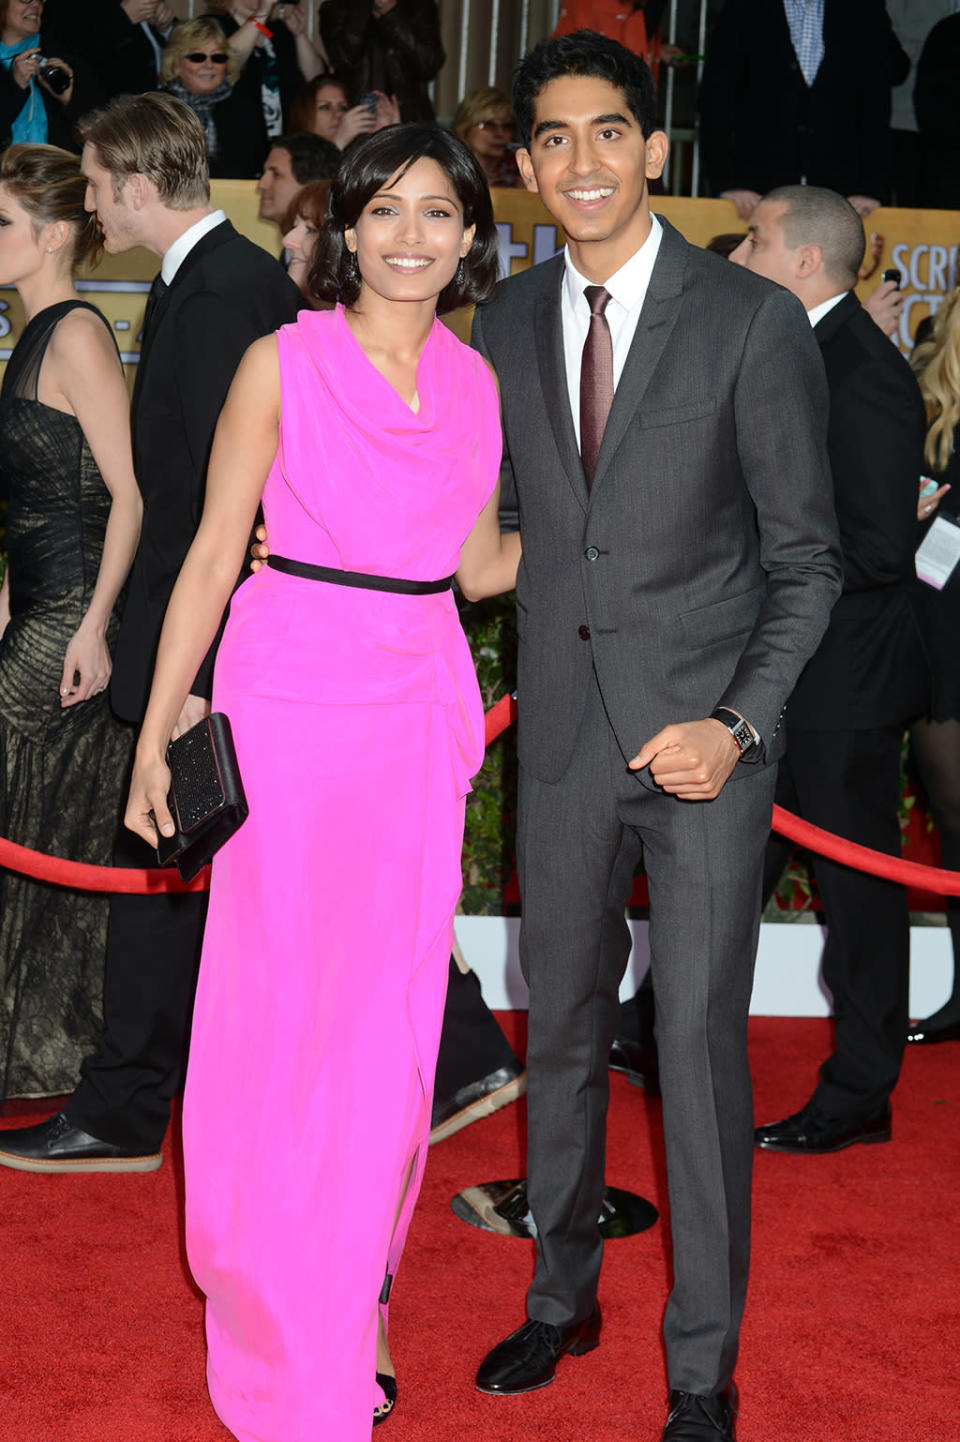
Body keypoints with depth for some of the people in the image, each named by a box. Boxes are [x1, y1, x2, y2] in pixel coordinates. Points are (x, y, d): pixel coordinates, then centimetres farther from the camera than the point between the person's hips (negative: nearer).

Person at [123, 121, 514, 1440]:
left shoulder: (476, 382, 9)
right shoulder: (283, 363, -3)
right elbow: (214, 554, -2)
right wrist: (156, 736, -3)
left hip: (422, 712, 4)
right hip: (291, 709, -4)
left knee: (393, 1025, 9)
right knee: (280, 1011, 2)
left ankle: (357, 1297, 28)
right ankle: (284, 1335, 18)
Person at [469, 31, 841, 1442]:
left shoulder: (753, 320, -7)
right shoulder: (505, 324, 5)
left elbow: (806, 556, -6)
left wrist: (739, 727, -15)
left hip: (705, 731, -4)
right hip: (564, 731, 4)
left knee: (699, 1043, -2)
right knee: (561, 1028, 15)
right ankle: (564, 1295, 36)